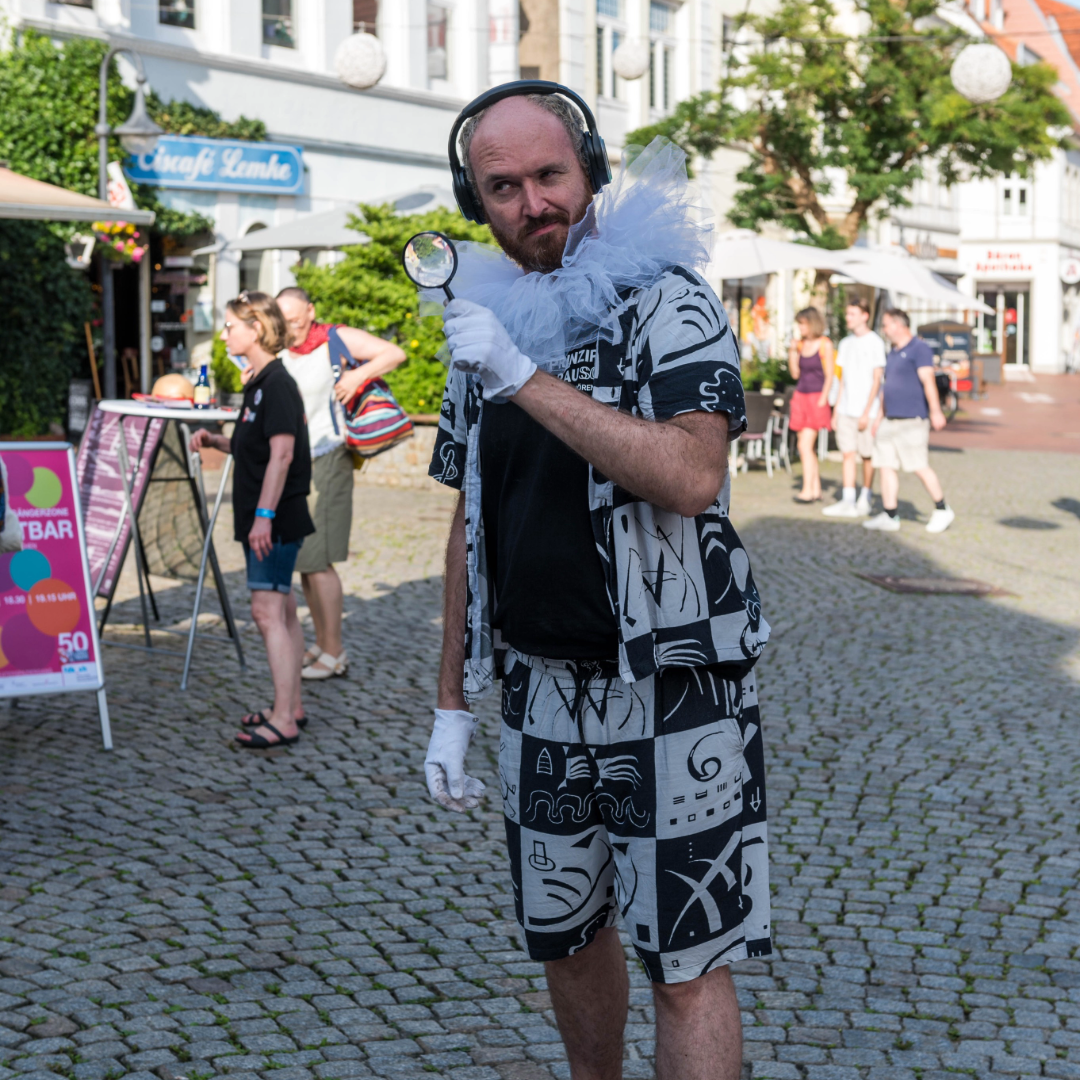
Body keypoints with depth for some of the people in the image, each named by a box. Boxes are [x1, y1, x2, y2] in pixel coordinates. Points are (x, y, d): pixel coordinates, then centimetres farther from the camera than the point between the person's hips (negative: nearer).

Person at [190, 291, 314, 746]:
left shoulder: (277, 383, -15)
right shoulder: (258, 383, 14)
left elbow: (282, 453, -22)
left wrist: (264, 515, -25)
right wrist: (218, 442, 5)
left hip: (277, 519, -10)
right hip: (263, 518, 10)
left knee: (267, 610, -12)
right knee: (282, 610, 14)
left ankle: (283, 720, -11)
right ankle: (291, 707, 21)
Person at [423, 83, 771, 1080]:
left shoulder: (666, 303, -9)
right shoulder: (486, 330, 10)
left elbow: (692, 475, -26)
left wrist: (528, 378, -24)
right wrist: (452, 706, 13)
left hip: (670, 694, -6)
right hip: (542, 693, 6)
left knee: (687, 962, -4)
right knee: (568, 937, 17)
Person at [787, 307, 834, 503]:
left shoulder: (825, 345, -7)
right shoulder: (800, 344, 10)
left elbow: (829, 376, -7)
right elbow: (795, 374, 12)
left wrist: (822, 401, -13)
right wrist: (792, 353, 0)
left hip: (817, 398, -6)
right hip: (800, 396, 6)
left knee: (805, 445, -13)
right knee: (809, 448, 8)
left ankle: (807, 491, -13)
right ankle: (816, 490, 13)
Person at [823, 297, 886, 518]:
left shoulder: (875, 343, -7)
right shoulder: (846, 343, 14)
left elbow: (876, 380, -9)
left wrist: (866, 412, -14)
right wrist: (836, 411, 14)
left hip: (866, 410, -6)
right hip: (846, 409, 6)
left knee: (867, 456, 2)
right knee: (848, 453, 2)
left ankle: (865, 500, 11)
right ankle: (847, 502, 0)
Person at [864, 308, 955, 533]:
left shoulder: (919, 348, -8)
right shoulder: (892, 354, 20)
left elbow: (928, 380, -19)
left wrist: (935, 411, -27)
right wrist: (880, 417, 27)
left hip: (912, 420, -9)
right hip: (890, 421, 9)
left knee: (919, 467, -7)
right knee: (886, 466, 3)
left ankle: (942, 510, 6)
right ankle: (890, 516, 5)